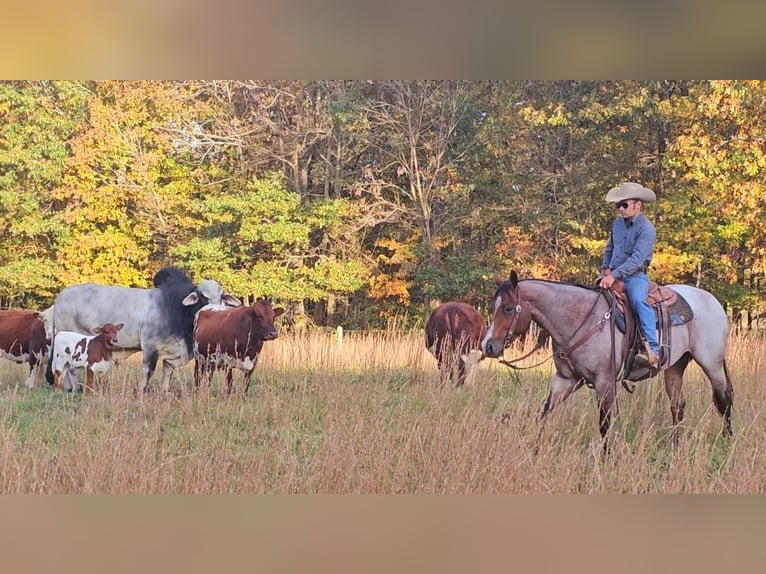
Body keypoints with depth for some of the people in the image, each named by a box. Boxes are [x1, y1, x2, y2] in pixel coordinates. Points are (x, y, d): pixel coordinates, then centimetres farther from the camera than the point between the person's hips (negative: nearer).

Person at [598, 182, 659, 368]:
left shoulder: (646, 229, -11)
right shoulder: (618, 223, 12)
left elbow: (637, 259, -21)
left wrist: (614, 275, -28)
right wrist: (606, 269, 8)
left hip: (635, 276, -8)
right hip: (612, 274, 8)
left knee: (638, 299, -36)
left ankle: (653, 350, -42)